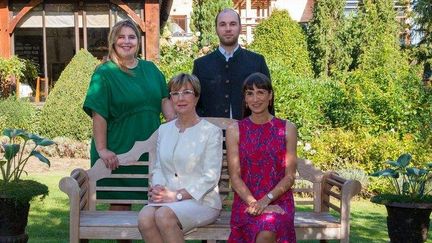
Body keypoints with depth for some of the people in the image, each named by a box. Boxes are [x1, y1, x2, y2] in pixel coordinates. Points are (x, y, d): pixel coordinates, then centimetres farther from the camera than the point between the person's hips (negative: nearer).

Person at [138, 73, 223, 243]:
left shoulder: (211, 131, -1)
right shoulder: (164, 129, 17)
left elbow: (211, 177, -7)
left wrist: (177, 195, -15)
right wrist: (157, 188, -5)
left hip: (202, 201, -4)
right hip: (167, 200, 4)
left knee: (164, 215, -34)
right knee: (144, 217, -29)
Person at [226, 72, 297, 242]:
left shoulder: (287, 129, 6)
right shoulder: (234, 130, 5)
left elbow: (289, 176, 2)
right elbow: (235, 176, -1)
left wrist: (266, 200, -13)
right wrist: (254, 203, -15)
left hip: (279, 200, 0)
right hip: (246, 201, 0)